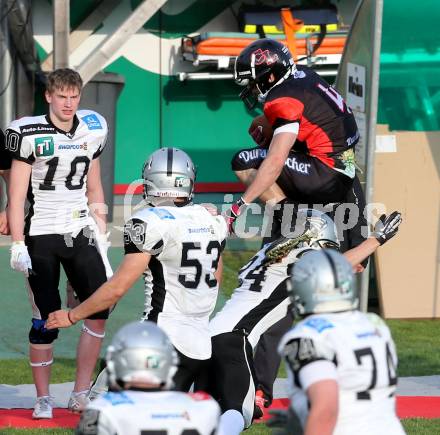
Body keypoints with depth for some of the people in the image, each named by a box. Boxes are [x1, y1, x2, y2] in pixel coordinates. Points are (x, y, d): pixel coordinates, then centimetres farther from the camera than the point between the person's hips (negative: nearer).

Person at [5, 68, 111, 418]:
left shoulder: (92, 131, 6)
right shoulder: (30, 134, -8)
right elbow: (17, 196, -7)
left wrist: (101, 235, 14)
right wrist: (18, 245, -13)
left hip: (80, 233, 4)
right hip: (41, 235, -4)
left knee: (100, 309, -5)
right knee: (46, 319, -2)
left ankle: (81, 395, 5)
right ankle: (43, 399, 8)